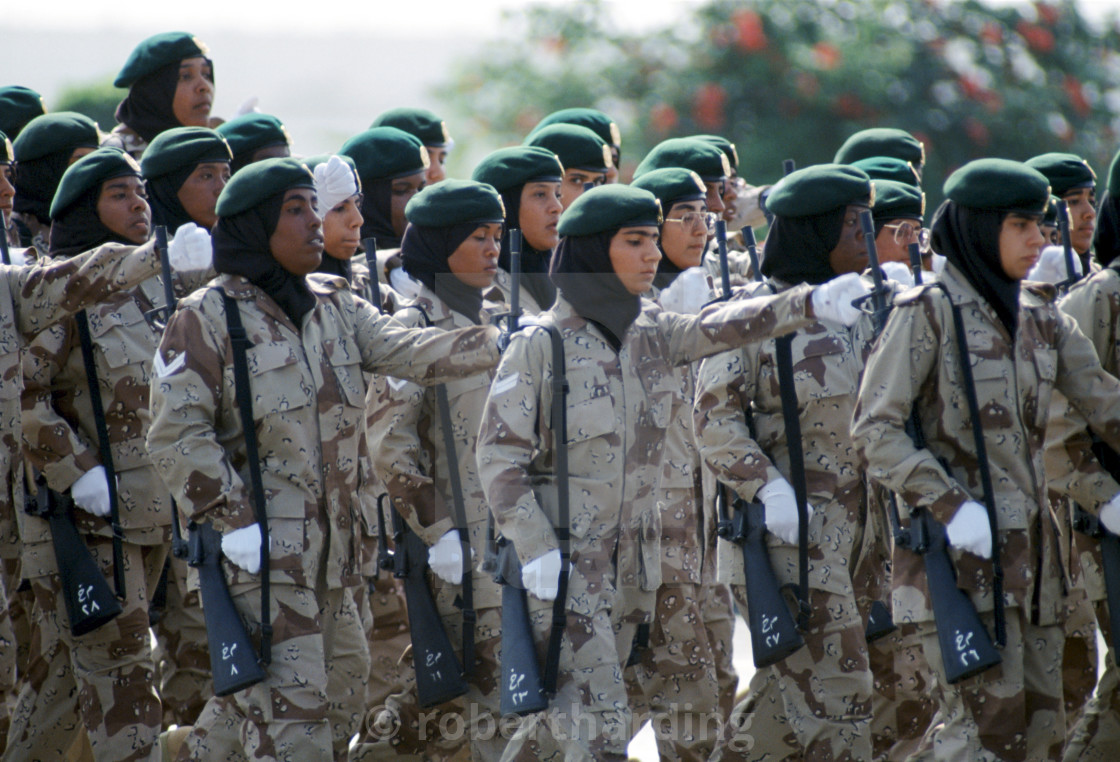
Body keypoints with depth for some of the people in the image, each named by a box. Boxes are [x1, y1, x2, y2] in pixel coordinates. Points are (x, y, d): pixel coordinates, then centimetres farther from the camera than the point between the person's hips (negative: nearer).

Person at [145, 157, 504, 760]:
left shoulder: (337, 310, 13)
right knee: (290, 713, -12)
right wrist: (237, 523, -17)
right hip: (259, 552, -7)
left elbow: (408, 352, 0)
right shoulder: (208, 317, -7)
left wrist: (497, 343, -16)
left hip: (330, 551, 7)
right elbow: (175, 435, -12)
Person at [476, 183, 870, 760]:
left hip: (631, 557, 7)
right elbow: (499, 456, -11)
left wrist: (808, 304, -22)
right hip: (562, 560, -7)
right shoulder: (540, 346, -11)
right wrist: (536, 549, -19)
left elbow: (721, 327, -7)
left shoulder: (649, 335, 7)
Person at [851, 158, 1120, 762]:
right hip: (960, 549, -7)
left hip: (1030, 547, 7)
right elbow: (873, 427, -11)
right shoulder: (927, 313, -7)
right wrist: (949, 504, -19)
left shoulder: (1040, 316, 12)